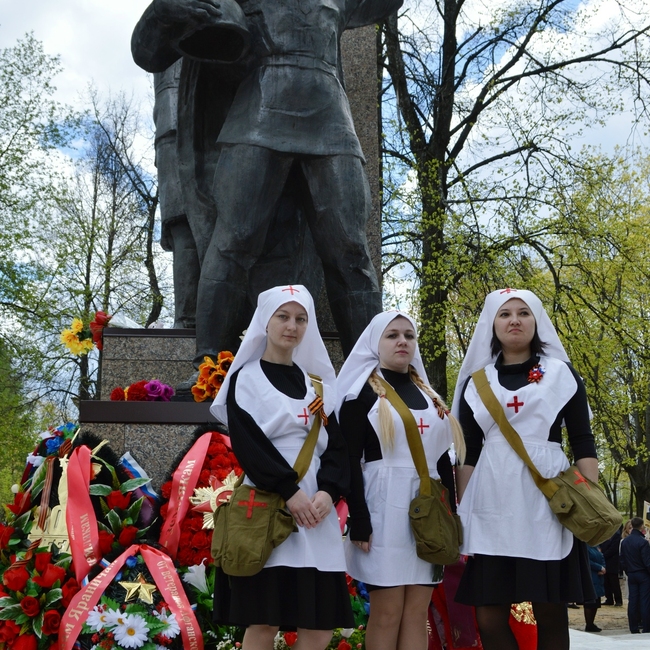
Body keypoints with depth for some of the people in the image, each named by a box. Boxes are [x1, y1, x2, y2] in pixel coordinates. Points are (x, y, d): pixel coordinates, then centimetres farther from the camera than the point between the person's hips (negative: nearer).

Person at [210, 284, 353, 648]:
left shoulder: (317, 383, 17)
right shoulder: (246, 379, 4)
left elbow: (336, 445, 8)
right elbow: (247, 444, -8)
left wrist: (328, 492, -10)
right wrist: (289, 491, -18)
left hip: (315, 507, 4)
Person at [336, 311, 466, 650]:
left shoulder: (428, 395, 17)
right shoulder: (362, 391, 0)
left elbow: (442, 459, 16)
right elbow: (350, 459, -8)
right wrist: (359, 520, -16)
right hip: (384, 507, -5)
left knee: (417, 611, 4)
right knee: (387, 611, -3)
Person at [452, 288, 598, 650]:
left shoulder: (563, 374, 9)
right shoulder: (475, 383, 12)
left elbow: (583, 442, 4)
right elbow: (468, 453, 11)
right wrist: (462, 511, 3)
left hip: (547, 499, -1)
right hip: (491, 503, 2)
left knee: (551, 612, 0)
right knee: (489, 617, -2)